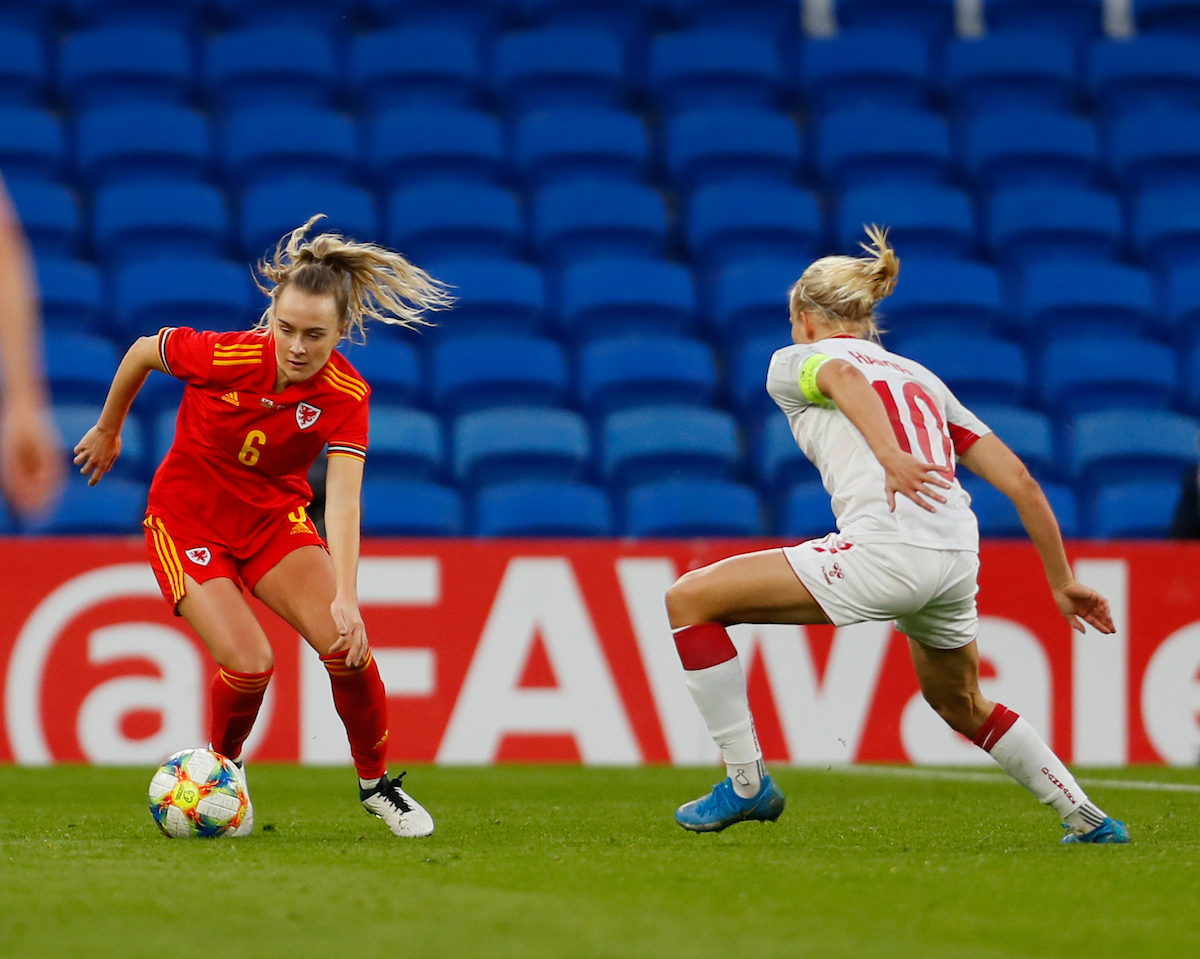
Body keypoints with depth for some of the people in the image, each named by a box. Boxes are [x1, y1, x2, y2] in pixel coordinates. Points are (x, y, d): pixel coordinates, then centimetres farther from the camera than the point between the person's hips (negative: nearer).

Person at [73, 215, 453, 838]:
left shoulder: (345, 395, -21)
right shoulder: (221, 356, -26)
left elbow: (343, 502, -30)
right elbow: (142, 351, -6)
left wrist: (345, 597, -43)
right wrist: (107, 431, 9)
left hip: (275, 518, 2)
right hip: (186, 520, -2)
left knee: (345, 644, -18)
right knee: (248, 661, -22)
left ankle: (375, 784, 6)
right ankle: (222, 766, 11)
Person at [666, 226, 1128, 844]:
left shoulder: (792, 362, 15)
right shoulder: (921, 378, 30)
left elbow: (843, 376, -12)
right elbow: (1020, 482, 22)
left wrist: (889, 456, -28)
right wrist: (1062, 581, 26)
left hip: (886, 549, -7)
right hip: (957, 558, 7)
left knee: (690, 599, 5)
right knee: (960, 705, 34)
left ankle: (747, 783, 1)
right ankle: (1088, 818, 30)